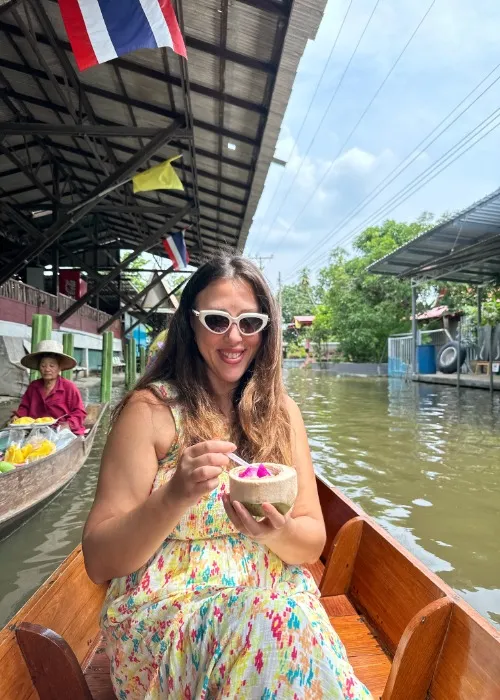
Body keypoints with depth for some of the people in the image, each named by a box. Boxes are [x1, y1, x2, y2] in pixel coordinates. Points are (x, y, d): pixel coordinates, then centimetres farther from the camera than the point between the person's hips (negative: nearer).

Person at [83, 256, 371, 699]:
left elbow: (312, 544, 1)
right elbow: (99, 562, -9)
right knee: (266, 627, -31)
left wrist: (276, 532, -22)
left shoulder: (282, 411, 0)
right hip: (165, 612, -3)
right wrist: (174, 497, -27)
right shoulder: (151, 408, -10)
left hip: (276, 600, 4)